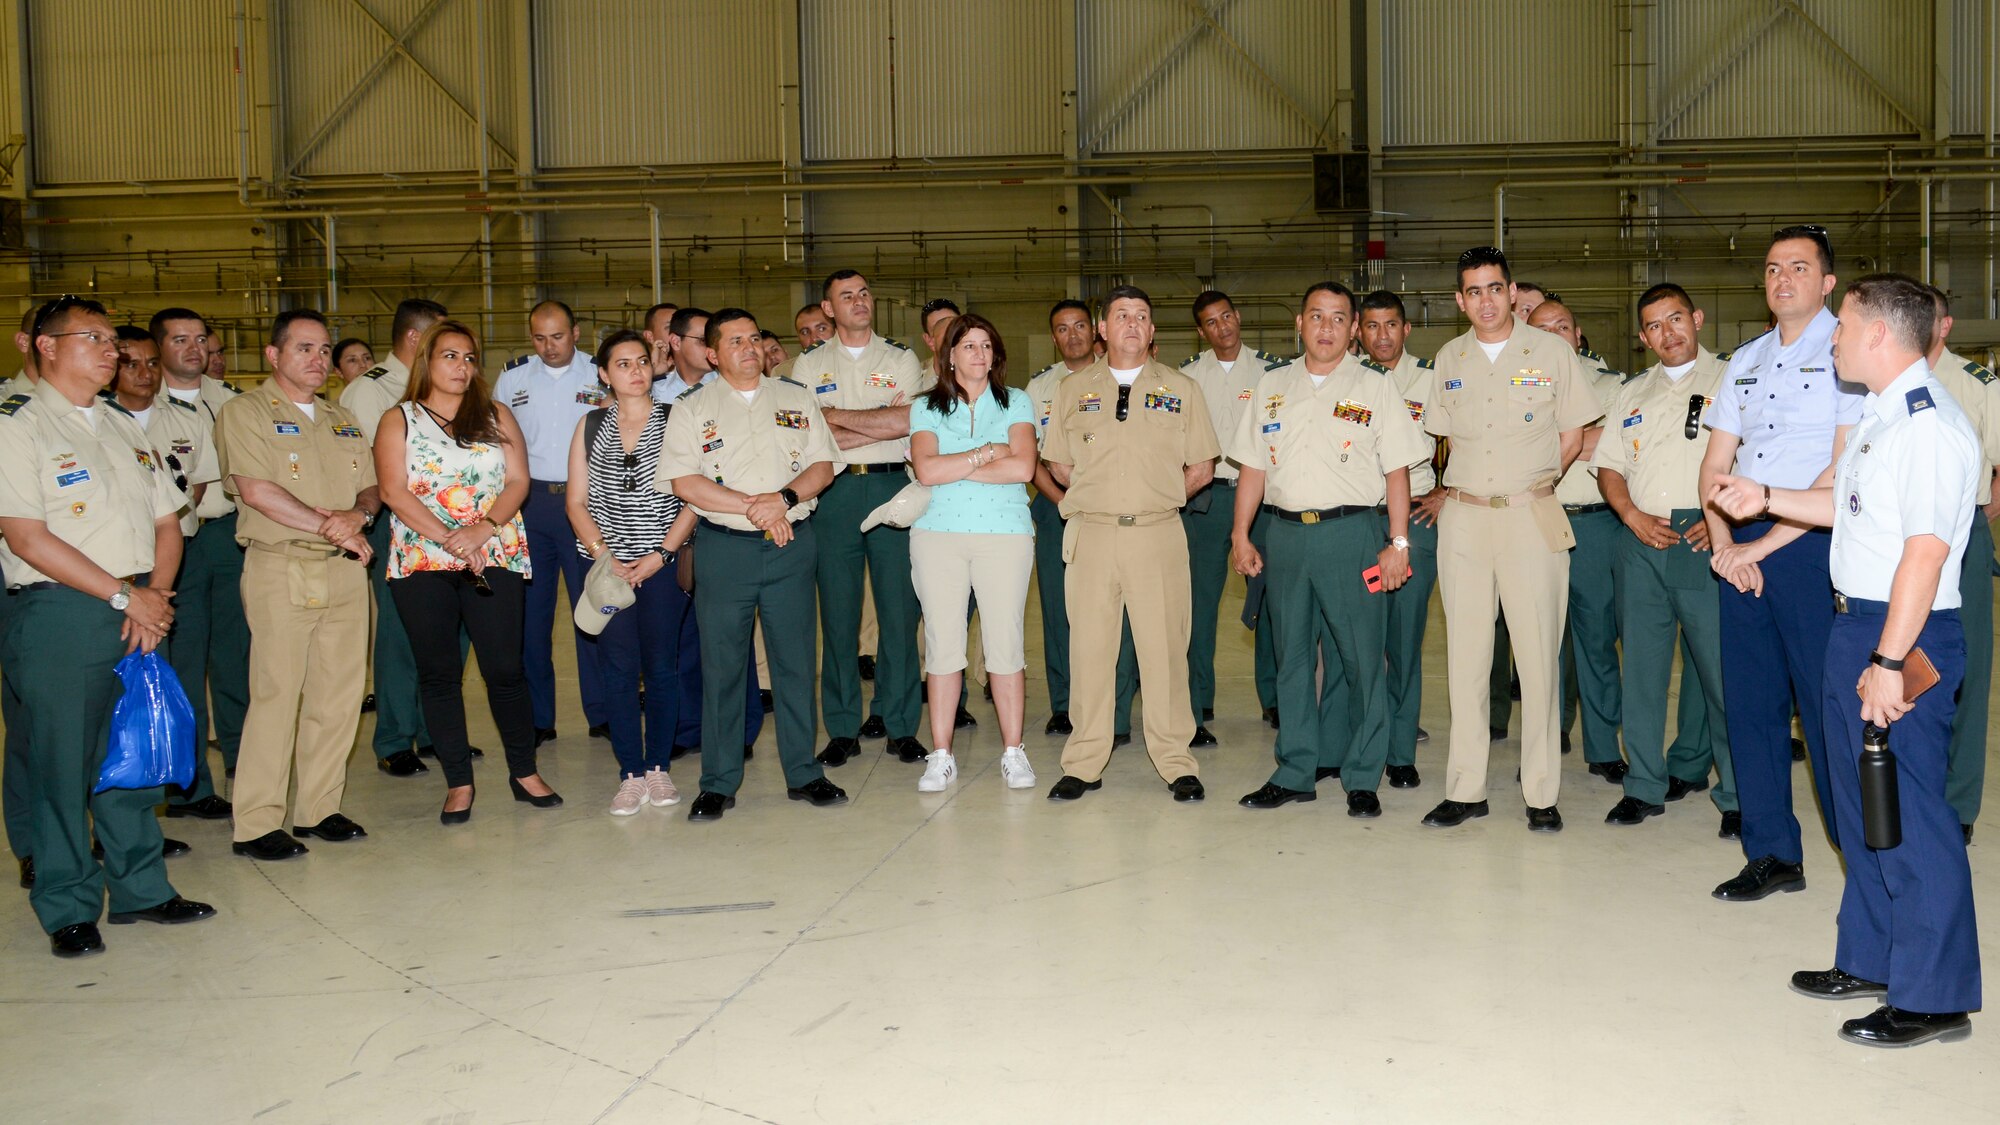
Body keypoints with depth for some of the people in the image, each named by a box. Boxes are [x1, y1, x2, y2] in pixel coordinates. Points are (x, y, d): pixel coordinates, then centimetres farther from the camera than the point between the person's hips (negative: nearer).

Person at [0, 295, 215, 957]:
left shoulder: (125, 427, 18)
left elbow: (167, 522, 15)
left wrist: (154, 594, -3)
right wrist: (124, 595, -13)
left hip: (139, 613, 6)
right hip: (59, 613, -6)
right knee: (62, 761, 0)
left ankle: (140, 889, 22)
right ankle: (68, 908, 12)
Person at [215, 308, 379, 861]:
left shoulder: (342, 420, 20)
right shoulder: (245, 412, -1)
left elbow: (372, 488, 17)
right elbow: (256, 489, -13)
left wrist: (359, 514, -7)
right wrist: (331, 527, -11)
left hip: (345, 569, 6)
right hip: (282, 571, -6)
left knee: (339, 693, 5)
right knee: (276, 693, -7)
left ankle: (320, 808, 15)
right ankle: (257, 824, -1)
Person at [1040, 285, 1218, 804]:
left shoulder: (1181, 389, 9)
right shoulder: (1075, 389, 12)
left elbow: (1201, 470, 10)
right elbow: (1059, 466, 14)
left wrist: (1154, 499, 7)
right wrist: (1103, 497, 8)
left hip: (1158, 533, -1)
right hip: (1091, 533, 1)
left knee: (1164, 647, -2)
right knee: (1088, 648, 2)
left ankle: (1175, 761, 7)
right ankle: (1084, 763, 10)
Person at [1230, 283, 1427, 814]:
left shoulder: (1375, 388, 4)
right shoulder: (1271, 386, 13)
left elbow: (1396, 470, 1)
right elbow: (1253, 466, 14)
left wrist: (1398, 543, -6)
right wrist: (1241, 534, 7)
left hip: (1351, 534, -3)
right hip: (1285, 532, 3)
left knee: (1362, 657, -1)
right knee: (1292, 656, 8)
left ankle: (1362, 778, 9)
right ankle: (1296, 772, 17)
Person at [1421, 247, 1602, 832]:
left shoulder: (1551, 351, 0)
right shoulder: (1449, 359, 10)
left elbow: (1571, 436, 5)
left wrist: (1531, 486, 2)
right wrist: (1467, 489, 9)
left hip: (1532, 516, -3)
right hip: (1463, 518, 3)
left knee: (1538, 653, -3)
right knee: (1465, 652, 5)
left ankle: (1541, 794, 5)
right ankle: (1465, 789, 11)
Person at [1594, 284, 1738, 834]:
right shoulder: (1631, 395, 19)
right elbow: (1609, 467, 16)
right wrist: (1633, 516, -2)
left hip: (1706, 538, -4)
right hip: (1641, 538, 4)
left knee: (1720, 664, -6)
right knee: (1641, 664, 5)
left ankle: (1737, 793, 3)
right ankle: (1645, 784, 14)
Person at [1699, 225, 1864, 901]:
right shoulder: (1746, 361, 17)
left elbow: (1845, 470, -11)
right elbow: (1715, 464, 15)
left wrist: (1764, 544, -12)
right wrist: (1725, 542, -2)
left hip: (1812, 543, -6)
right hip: (1742, 549, 6)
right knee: (1749, 700, 7)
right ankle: (1772, 855, 18)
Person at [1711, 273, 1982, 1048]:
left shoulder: (1931, 427, -19)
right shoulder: (1878, 417, 12)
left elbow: (1925, 551, -24)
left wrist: (1890, 661, -25)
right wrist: (1766, 499, 22)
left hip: (1903, 637, -10)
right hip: (1855, 626, 10)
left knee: (1909, 817, -3)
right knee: (1862, 809, 19)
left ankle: (1932, 997, 8)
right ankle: (1870, 961, 33)